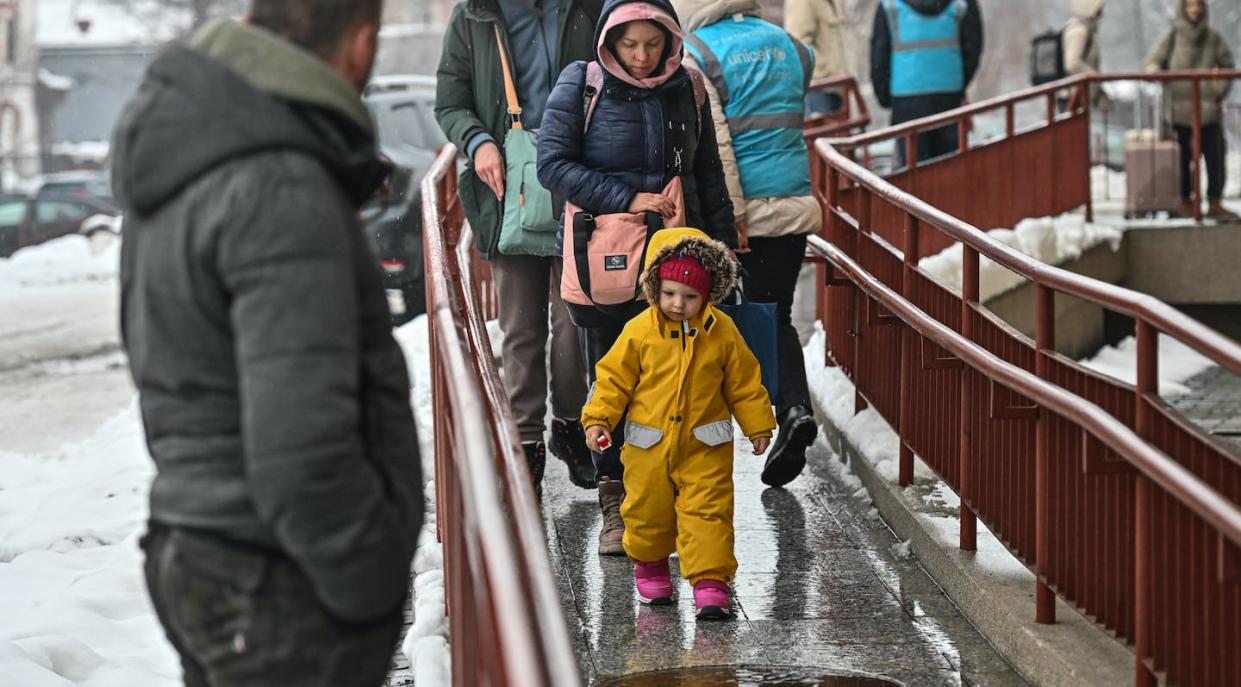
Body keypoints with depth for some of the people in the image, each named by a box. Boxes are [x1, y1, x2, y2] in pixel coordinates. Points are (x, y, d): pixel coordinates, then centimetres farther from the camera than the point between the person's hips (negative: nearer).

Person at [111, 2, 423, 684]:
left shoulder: (184, 148, 7)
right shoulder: (284, 194, -22)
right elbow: (300, 454, -27)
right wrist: (373, 594, -16)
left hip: (201, 559, 9)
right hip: (283, 600, -9)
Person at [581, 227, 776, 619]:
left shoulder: (722, 332, -4)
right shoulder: (640, 330, -6)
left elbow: (744, 383, 6)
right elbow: (615, 377, 0)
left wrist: (758, 426, 11)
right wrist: (598, 418, -8)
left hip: (705, 447, -1)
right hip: (649, 445, 1)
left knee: (708, 512, -6)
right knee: (647, 512, 11)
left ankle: (710, 580, -2)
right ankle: (649, 565, 36)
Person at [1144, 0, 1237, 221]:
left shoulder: (1213, 38, 7)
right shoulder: (1172, 37, 3)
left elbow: (1227, 68, 13)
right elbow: (1153, 60, 6)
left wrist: (1219, 91, 1)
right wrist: (1155, 71, -16)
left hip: (1208, 109, 2)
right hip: (1180, 109, -2)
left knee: (1215, 155, -1)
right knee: (1183, 158, 1)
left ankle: (1214, 203, 7)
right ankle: (1186, 201, 13)